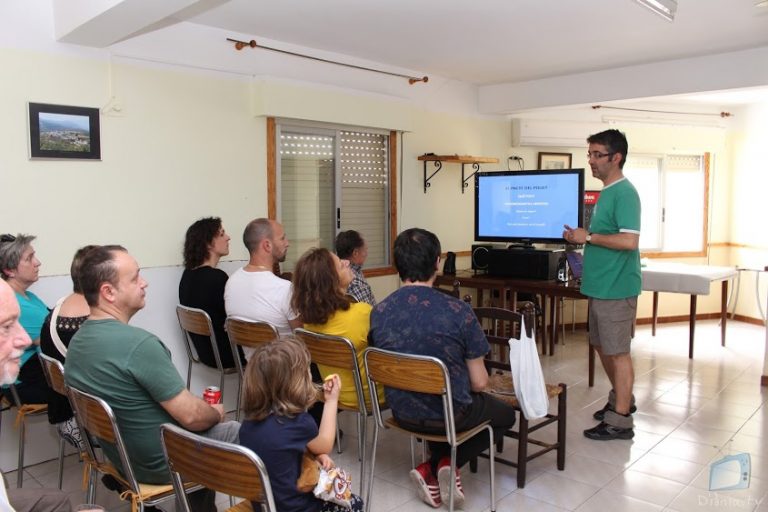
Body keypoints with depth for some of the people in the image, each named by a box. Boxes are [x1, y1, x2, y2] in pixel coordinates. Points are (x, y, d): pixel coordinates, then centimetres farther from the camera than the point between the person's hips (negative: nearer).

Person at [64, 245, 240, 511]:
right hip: (162, 463, -8)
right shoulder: (139, 343, -32)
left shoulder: (77, 340, -3)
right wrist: (216, 413, -4)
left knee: (203, 413, 28)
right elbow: (190, 416, -26)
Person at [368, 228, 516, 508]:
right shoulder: (459, 312, -24)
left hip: (402, 412, 4)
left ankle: (433, 468, 18)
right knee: (506, 414, 27)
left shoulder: (378, 312, -13)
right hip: (450, 414, -4)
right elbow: (479, 383, -15)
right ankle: (446, 464, 8)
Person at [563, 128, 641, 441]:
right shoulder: (607, 192, 14)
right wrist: (581, 237, 6)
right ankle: (622, 399, 38)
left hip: (616, 288, -10)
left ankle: (620, 421, 12)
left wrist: (588, 236, -17)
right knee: (602, 346, 20)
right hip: (601, 286, 10)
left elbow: (629, 241, -25)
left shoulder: (624, 193, -16)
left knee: (618, 352, 0)